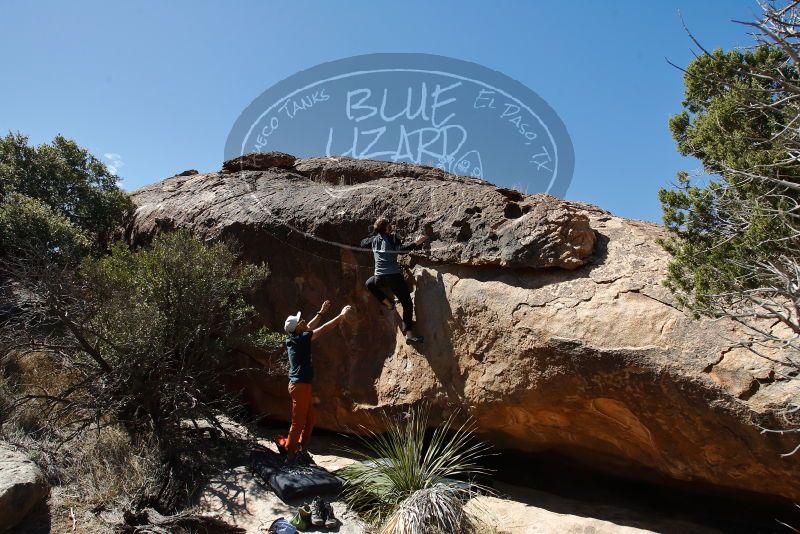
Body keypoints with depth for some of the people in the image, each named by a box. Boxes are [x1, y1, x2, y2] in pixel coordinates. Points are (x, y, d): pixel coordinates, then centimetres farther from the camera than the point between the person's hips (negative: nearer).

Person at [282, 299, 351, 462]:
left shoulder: (294, 338, 7)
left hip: (300, 385, 10)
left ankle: (302, 447, 27)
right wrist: (342, 315, -6)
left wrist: (321, 312, 28)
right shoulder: (300, 339, -16)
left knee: (310, 418, 18)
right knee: (298, 422, -1)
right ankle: (290, 454, 7)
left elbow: (310, 327, 24)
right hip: (300, 386, -10)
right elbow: (324, 329, -14)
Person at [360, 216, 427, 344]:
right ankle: (409, 334, -13)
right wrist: (416, 243, -17)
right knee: (407, 304, -2)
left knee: (369, 283, 39)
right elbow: (401, 249, -16)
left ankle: (387, 303, 25)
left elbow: (362, 243, 32)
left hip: (380, 278, 4)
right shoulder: (392, 237, 0)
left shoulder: (374, 239, 13)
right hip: (394, 276, -4)